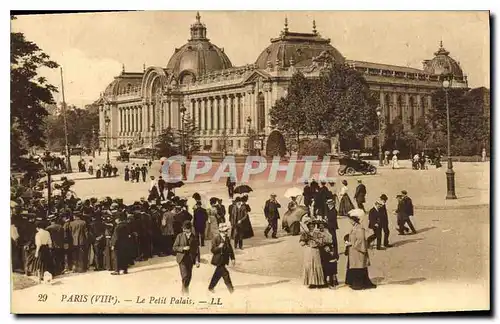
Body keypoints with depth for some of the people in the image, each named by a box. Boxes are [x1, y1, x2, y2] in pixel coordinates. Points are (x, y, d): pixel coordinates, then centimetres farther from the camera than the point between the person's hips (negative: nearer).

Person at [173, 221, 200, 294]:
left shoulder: (194, 238, 0)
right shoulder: (179, 236, -2)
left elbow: (197, 249, 1)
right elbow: (174, 247, -2)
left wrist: (197, 260, -4)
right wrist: (183, 248, -17)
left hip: (190, 259, 2)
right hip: (182, 258, -2)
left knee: (189, 276, 7)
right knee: (185, 275, -12)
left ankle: (186, 287, 32)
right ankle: (184, 288, 13)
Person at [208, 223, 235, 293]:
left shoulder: (227, 238, 4)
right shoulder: (215, 239, -14)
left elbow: (230, 249, 9)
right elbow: (213, 250, -15)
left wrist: (232, 258, 5)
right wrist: (219, 247, -33)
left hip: (224, 260, 7)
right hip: (218, 260, -7)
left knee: (218, 274, 16)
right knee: (225, 273, -11)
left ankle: (211, 287, 32)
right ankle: (230, 288, -1)